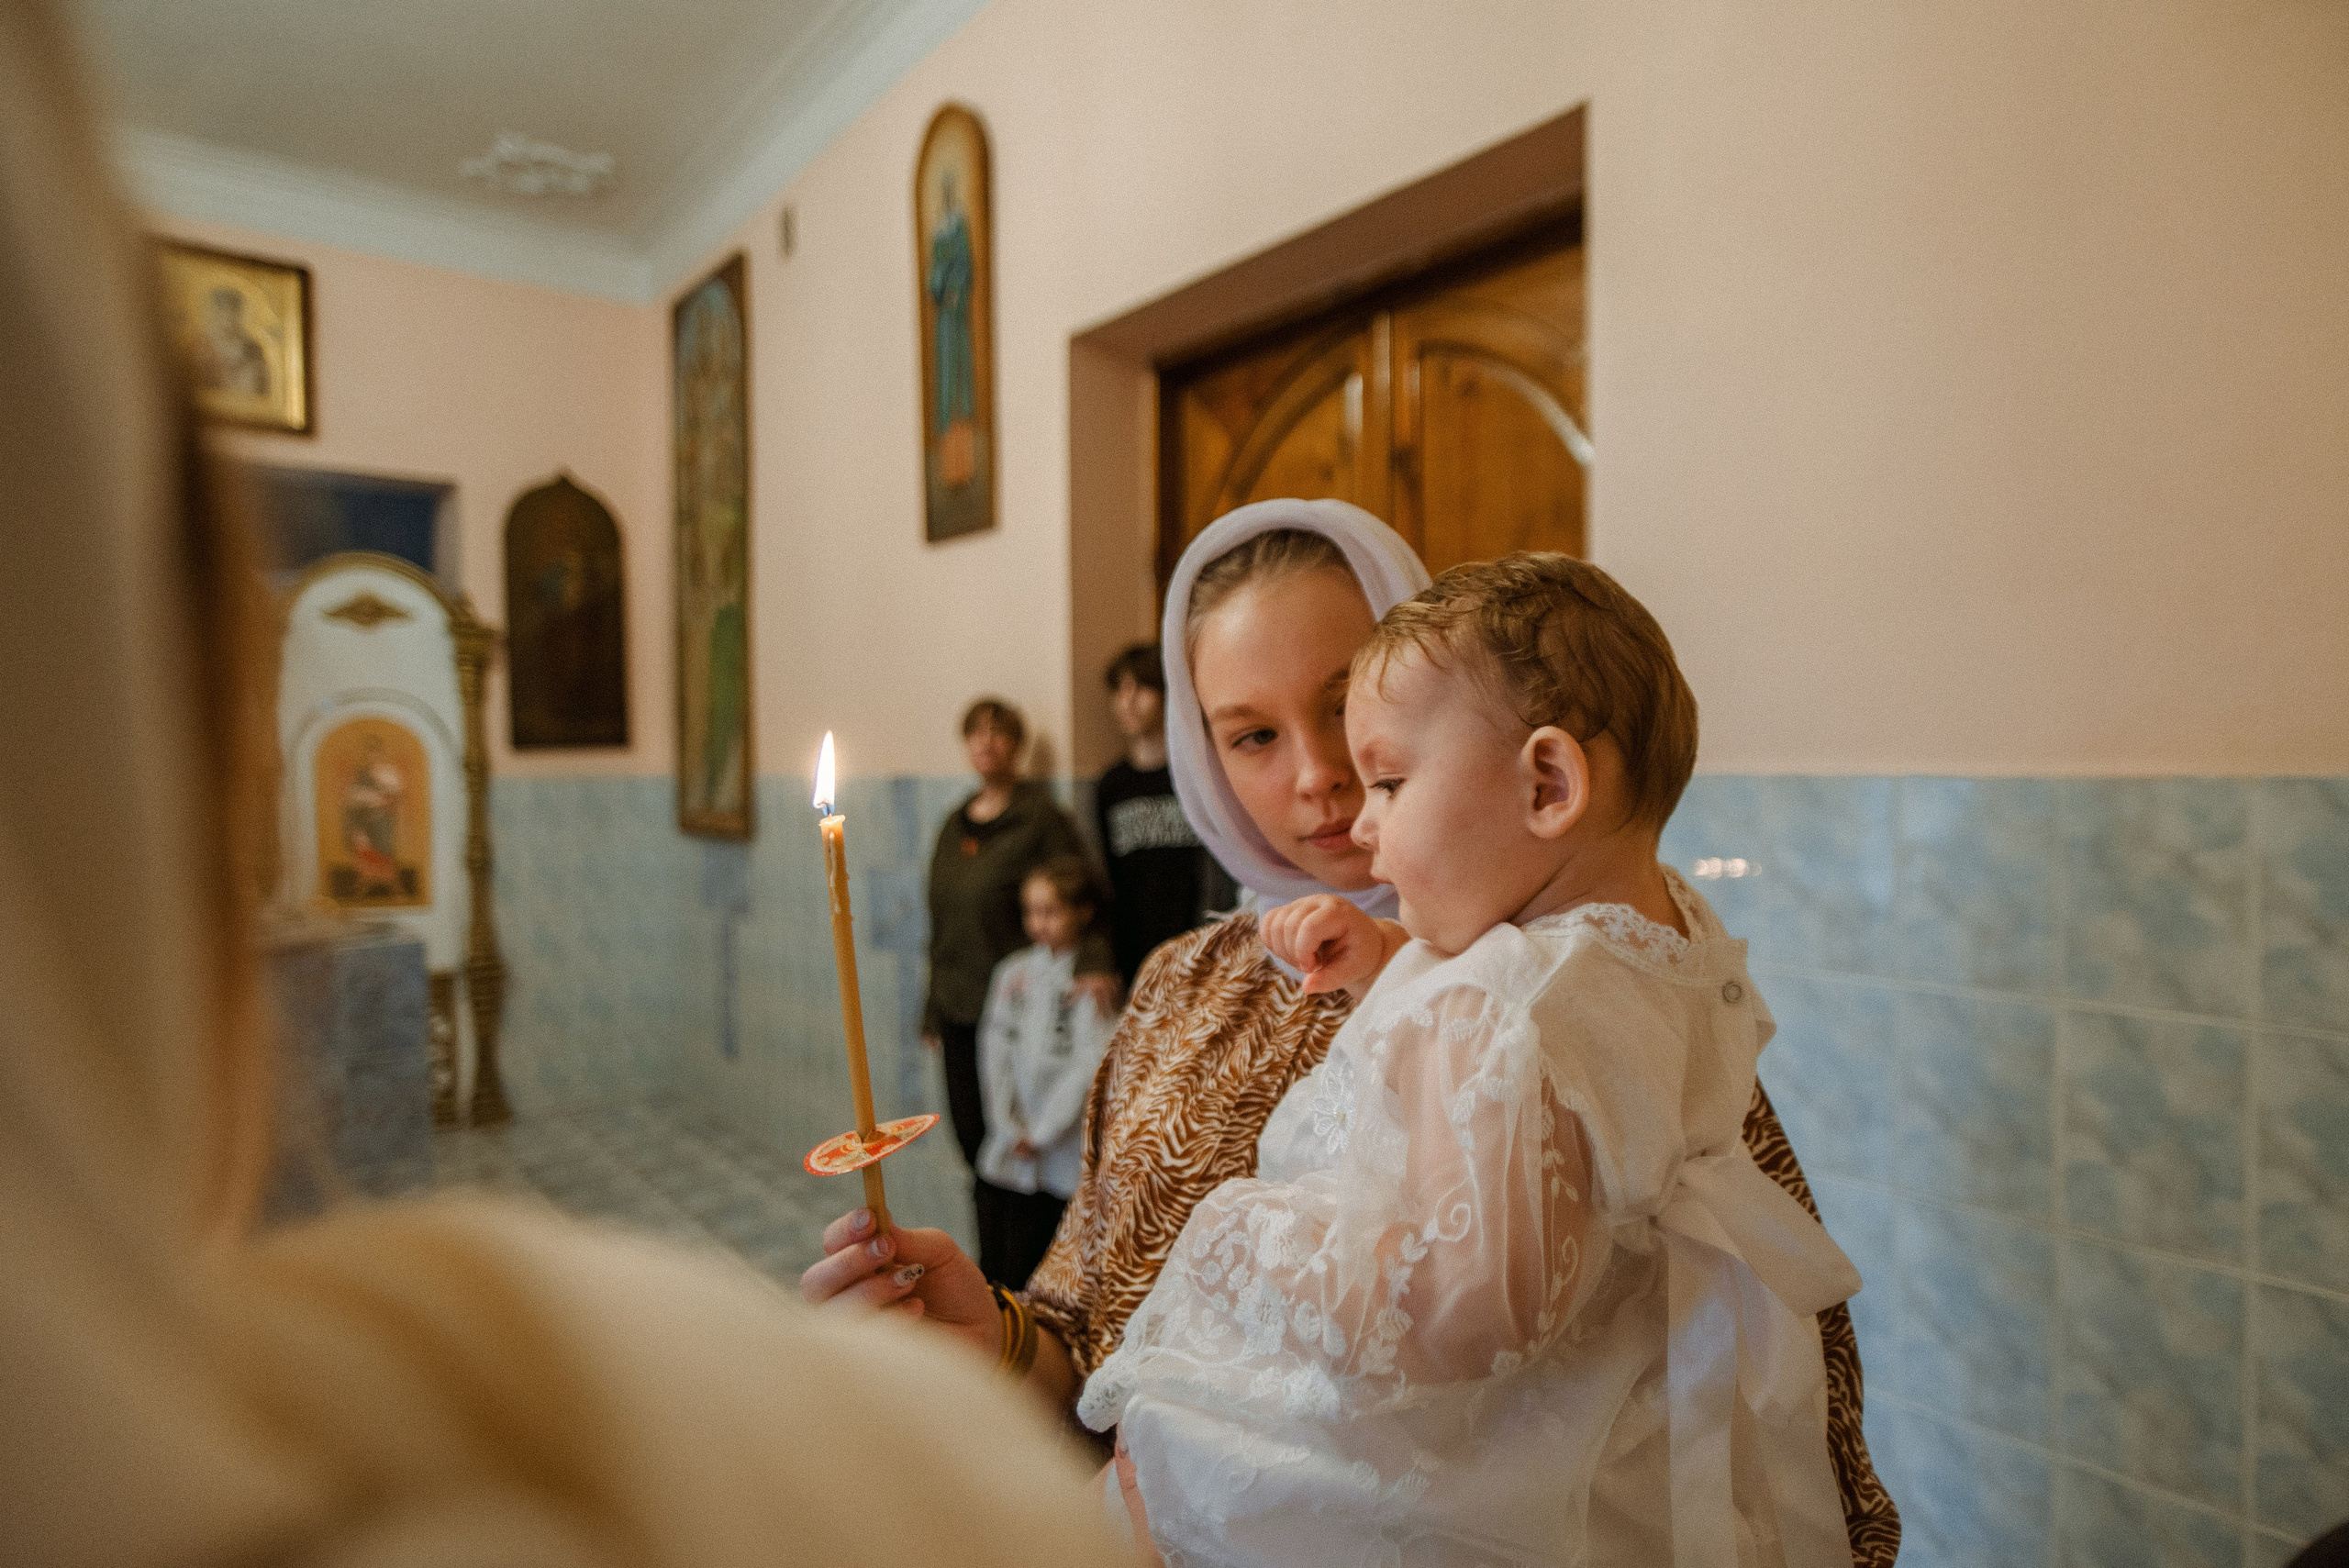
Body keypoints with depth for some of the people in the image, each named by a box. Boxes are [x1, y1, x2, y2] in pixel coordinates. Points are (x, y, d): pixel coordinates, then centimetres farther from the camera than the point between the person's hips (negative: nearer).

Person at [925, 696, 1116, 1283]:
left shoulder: (1040, 816, -5)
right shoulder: (954, 825, 14)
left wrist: (1093, 963, -28)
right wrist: (934, 1008, 19)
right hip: (959, 1012, 6)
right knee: (974, 1142, 9)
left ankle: (1017, 1282, 11)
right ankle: (992, 1273, 22)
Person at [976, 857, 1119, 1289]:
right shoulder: (1013, 972, 8)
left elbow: (1090, 1063, -12)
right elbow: (995, 1048, 5)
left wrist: (1042, 1132, -10)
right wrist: (1010, 1127, -4)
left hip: (1070, 1147, -4)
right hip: (1016, 1153, 4)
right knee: (1017, 1262, 9)